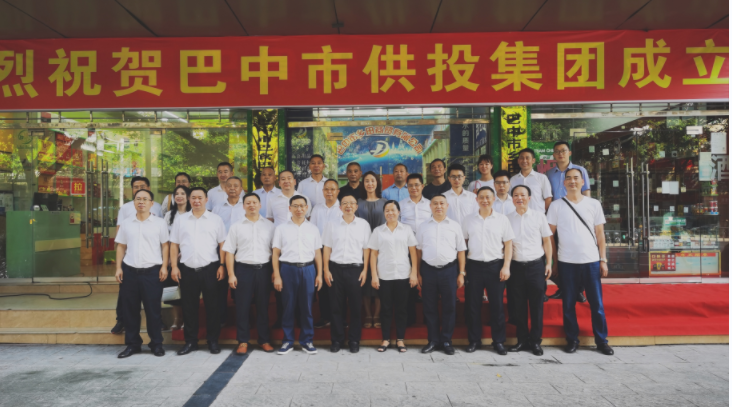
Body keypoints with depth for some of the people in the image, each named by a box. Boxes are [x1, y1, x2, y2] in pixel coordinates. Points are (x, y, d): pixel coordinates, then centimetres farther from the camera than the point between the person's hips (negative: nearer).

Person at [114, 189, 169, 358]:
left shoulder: (159, 223, 3)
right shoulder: (126, 224, 11)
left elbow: (165, 245, 2)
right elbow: (121, 247, 13)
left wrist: (164, 266, -6)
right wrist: (118, 267, 4)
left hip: (152, 271, -3)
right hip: (129, 271, 3)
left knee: (153, 309, 2)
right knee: (129, 309, 8)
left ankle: (156, 344, 14)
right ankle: (132, 344, 21)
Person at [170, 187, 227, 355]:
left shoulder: (216, 219, 5)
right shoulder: (181, 220, 11)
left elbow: (222, 244, 3)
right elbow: (174, 245, 10)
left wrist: (222, 265, -5)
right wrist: (174, 266, 2)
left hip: (210, 269, -2)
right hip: (187, 270, 2)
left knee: (212, 306, 3)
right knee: (189, 307, 8)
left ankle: (213, 340, 14)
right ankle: (190, 341, 20)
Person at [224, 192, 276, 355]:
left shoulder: (269, 226, 8)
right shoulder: (236, 226, 6)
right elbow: (229, 251, 4)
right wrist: (231, 274, -4)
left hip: (264, 269, 1)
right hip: (243, 269, 0)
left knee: (263, 305, 7)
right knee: (243, 306, 3)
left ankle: (264, 340, 18)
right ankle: (243, 341, 13)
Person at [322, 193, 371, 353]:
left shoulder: (363, 224, 5)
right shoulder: (332, 224, 7)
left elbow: (366, 248, 5)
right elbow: (327, 248, 7)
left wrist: (365, 270, -1)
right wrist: (326, 270, 1)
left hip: (355, 269, 0)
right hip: (336, 268, 1)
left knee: (355, 306, 4)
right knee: (336, 306, 5)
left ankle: (354, 340, 16)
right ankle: (337, 340, 16)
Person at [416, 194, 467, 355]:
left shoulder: (454, 226, 5)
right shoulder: (423, 227, 8)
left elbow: (461, 251, 5)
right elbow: (418, 251, 8)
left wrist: (461, 273, 0)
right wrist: (418, 273, 4)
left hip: (449, 269, -1)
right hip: (428, 270, 1)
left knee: (449, 307, 5)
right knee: (429, 307, 6)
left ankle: (446, 341, 17)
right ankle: (433, 340, 19)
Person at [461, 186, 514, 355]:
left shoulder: (502, 219, 4)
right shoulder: (468, 220, 7)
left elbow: (508, 244, 5)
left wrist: (506, 266, -4)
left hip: (495, 265, -1)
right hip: (474, 265, 1)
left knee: (497, 305, 4)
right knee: (473, 305, 5)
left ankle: (498, 341, 17)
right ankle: (474, 340, 17)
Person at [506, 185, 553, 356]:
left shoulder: (539, 216, 3)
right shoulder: (508, 218, 5)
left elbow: (547, 240, 7)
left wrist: (549, 263, 3)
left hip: (536, 265, -1)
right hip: (516, 265, 1)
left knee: (537, 305, 3)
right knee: (518, 305, 6)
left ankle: (535, 341, 15)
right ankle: (522, 340, 18)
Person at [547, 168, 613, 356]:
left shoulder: (594, 204, 6)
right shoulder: (556, 206, 2)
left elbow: (600, 233, 8)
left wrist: (603, 260, 3)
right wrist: (553, 260, 0)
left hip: (591, 261, 1)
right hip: (566, 262, -1)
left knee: (597, 303, 5)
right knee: (568, 304, 6)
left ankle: (601, 340, 17)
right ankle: (572, 339, 18)